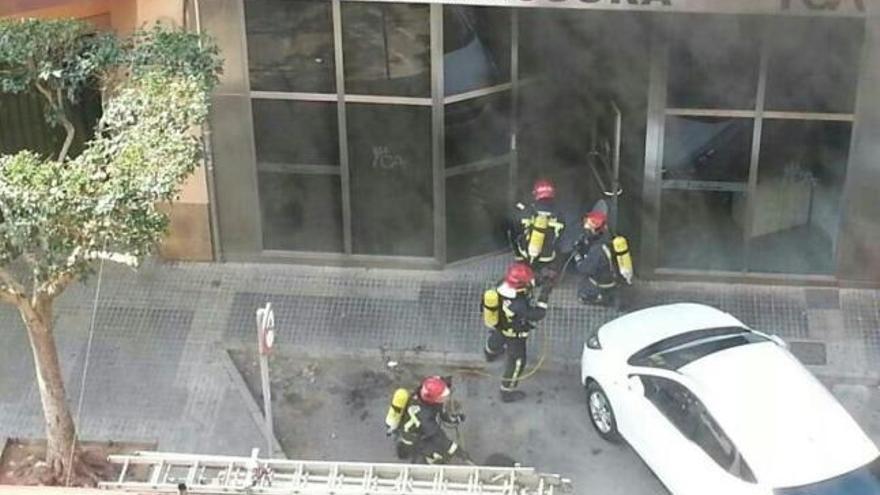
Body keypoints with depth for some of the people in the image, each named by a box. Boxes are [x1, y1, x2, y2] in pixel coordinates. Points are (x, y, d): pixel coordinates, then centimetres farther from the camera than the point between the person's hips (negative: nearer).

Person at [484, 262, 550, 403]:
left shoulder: (502, 287, -26)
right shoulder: (518, 304, -46)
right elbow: (537, 315, -37)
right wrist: (543, 297, -33)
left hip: (499, 325, 8)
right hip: (514, 335, -8)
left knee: (495, 340, 40)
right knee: (517, 362, 13)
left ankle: (490, 353, 75)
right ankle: (507, 393, 27)